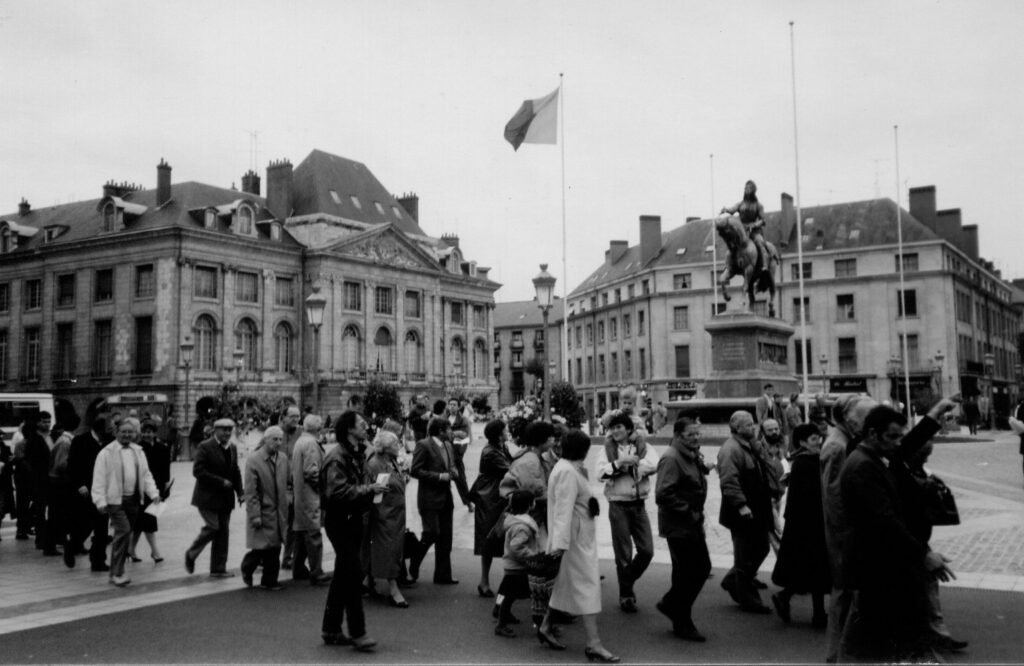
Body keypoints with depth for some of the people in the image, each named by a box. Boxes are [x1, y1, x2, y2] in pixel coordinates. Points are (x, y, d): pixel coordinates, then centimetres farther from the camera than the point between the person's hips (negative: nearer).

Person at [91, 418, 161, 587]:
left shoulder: (138, 451, 12)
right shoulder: (107, 453, -5)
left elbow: (146, 475, 14)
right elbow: (99, 479, -8)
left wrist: (153, 493, 3)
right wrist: (101, 501, -13)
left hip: (134, 500, 6)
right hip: (115, 500, -6)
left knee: (124, 534, 10)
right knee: (123, 531, -15)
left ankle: (117, 569, 20)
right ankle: (117, 573, -9)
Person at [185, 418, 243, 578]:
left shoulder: (232, 448, 11)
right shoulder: (205, 447, -9)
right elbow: (198, 471, -16)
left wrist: (240, 492, 1)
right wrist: (221, 482, -18)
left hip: (225, 498, 6)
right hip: (208, 497, -6)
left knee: (223, 532, 6)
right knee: (213, 527, -13)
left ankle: (218, 569, 13)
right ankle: (191, 554, 12)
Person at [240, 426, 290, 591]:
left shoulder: (283, 457, 3)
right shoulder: (253, 460, -13)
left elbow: (289, 481, 15)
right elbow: (250, 492, -14)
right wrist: (254, 515, -16)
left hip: (278, 511, 5)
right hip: (262, 512, -5)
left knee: (274, 548, 8)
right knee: (261, 548, -2)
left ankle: (269, 580, 21)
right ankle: (247, 569, 28)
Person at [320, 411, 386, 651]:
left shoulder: (356, 454, 14)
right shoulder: (337, 457, -17)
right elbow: (337, 492, -26)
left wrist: (372, 489, 2)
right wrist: (369, 489, -22)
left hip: (353, 519, 10)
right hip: (340, 521, -10)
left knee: (343, 576, 15)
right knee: (354, 574, -7)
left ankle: (331, 629, 25)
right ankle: (357, 633, 1)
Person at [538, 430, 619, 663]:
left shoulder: (565, 467, 12)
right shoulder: (568, 472, -21)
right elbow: (563, 510, -25)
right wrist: (560, 543, -28)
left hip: (580, 536, 10)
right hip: (575, 537, -10)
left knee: (565, 582, 17)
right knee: (587, 584, -7)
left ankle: (545, 628, 29)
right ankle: (593, 644, -4)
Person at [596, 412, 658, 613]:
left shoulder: (642, 446, 2)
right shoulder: (608, 449, 1)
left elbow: (655, 465, -16)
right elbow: (600, 473, -13)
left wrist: (631, 464, -17)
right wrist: (620, 462, -20)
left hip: (639, 505, 2)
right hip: (618, 505, -2)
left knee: (647, 551, 3)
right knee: (623, 554, 5)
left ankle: (628, 581, 28)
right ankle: (626, 595, 19)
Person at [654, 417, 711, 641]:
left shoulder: (693, 457, 12)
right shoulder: (671, 459, -19)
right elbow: (663, 495, -26)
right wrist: (689, 512, -21)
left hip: (693, 524, 9)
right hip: (678, 527, -9)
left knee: (703, 568, 13)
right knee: (686, 573, 1)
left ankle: (670, 604, 30)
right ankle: (682, 624, 18)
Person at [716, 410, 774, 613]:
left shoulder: (752, 446, 13)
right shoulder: (731, 449, -18)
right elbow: (729, 481, -26)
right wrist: (741, 505, -29)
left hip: (757, 511, 10)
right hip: (742, 513, -10)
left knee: (761, 549, 18)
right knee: (746, 557, 1)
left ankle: (732, 581, 32)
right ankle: (748, 599, 13)